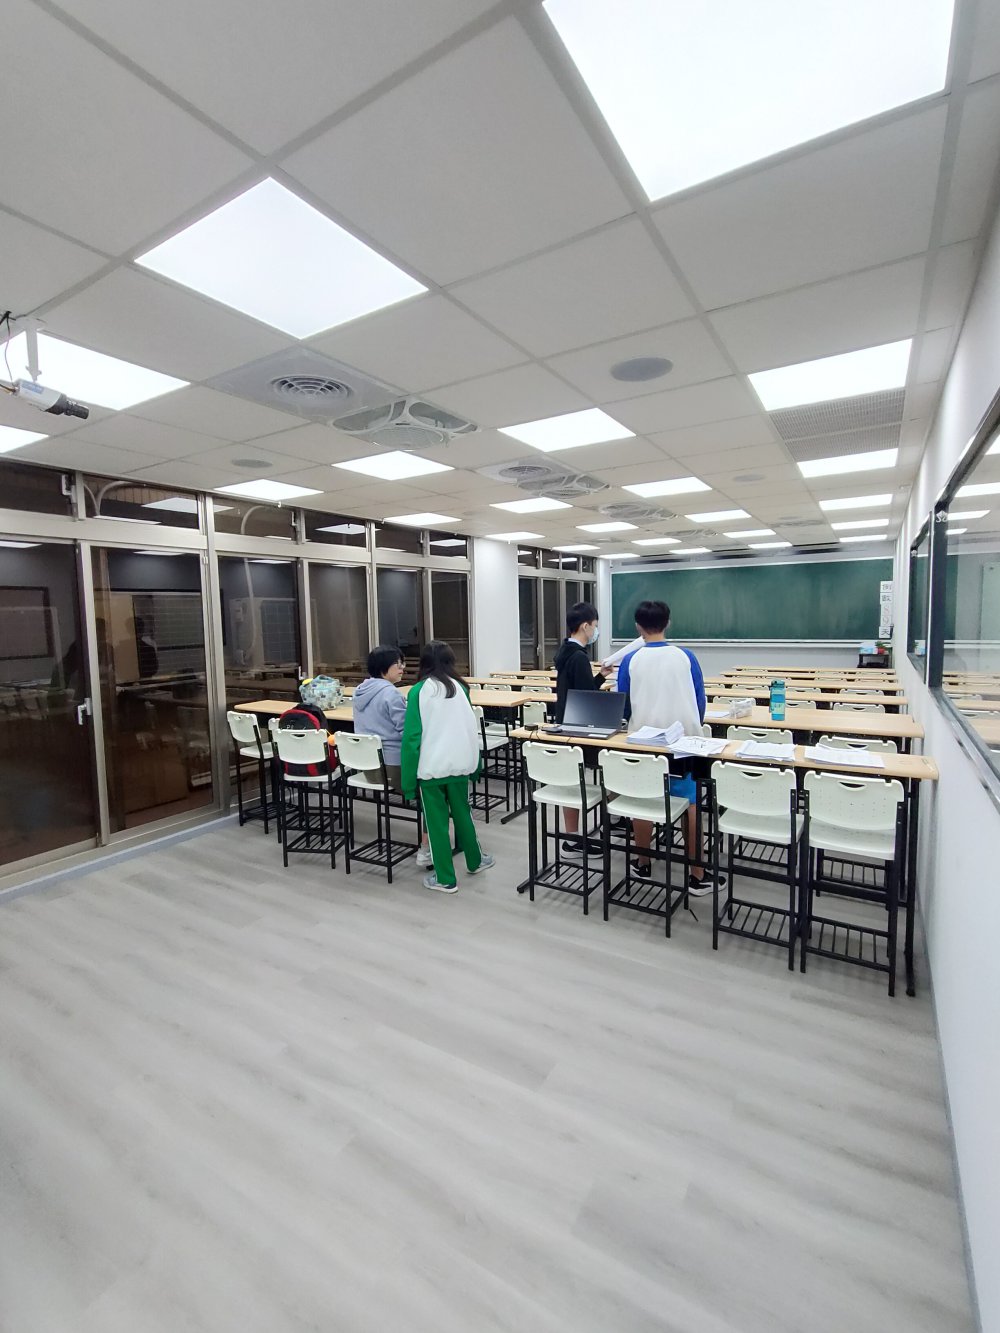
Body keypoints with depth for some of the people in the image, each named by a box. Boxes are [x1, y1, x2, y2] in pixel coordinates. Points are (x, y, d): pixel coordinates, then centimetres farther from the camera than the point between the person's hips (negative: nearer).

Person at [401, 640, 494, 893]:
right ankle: (475, 861, 38)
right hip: (459, 763, 4)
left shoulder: (418, 691, -8)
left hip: (431, 766, -4)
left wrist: (408, 778, -5)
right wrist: (475, 764, 17)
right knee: (462, 812, 21)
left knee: (437, 821, 8)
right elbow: (471, 728, 8)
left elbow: (411, 737, -10)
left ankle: (445, 879, 17)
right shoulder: (460, 687, 2)